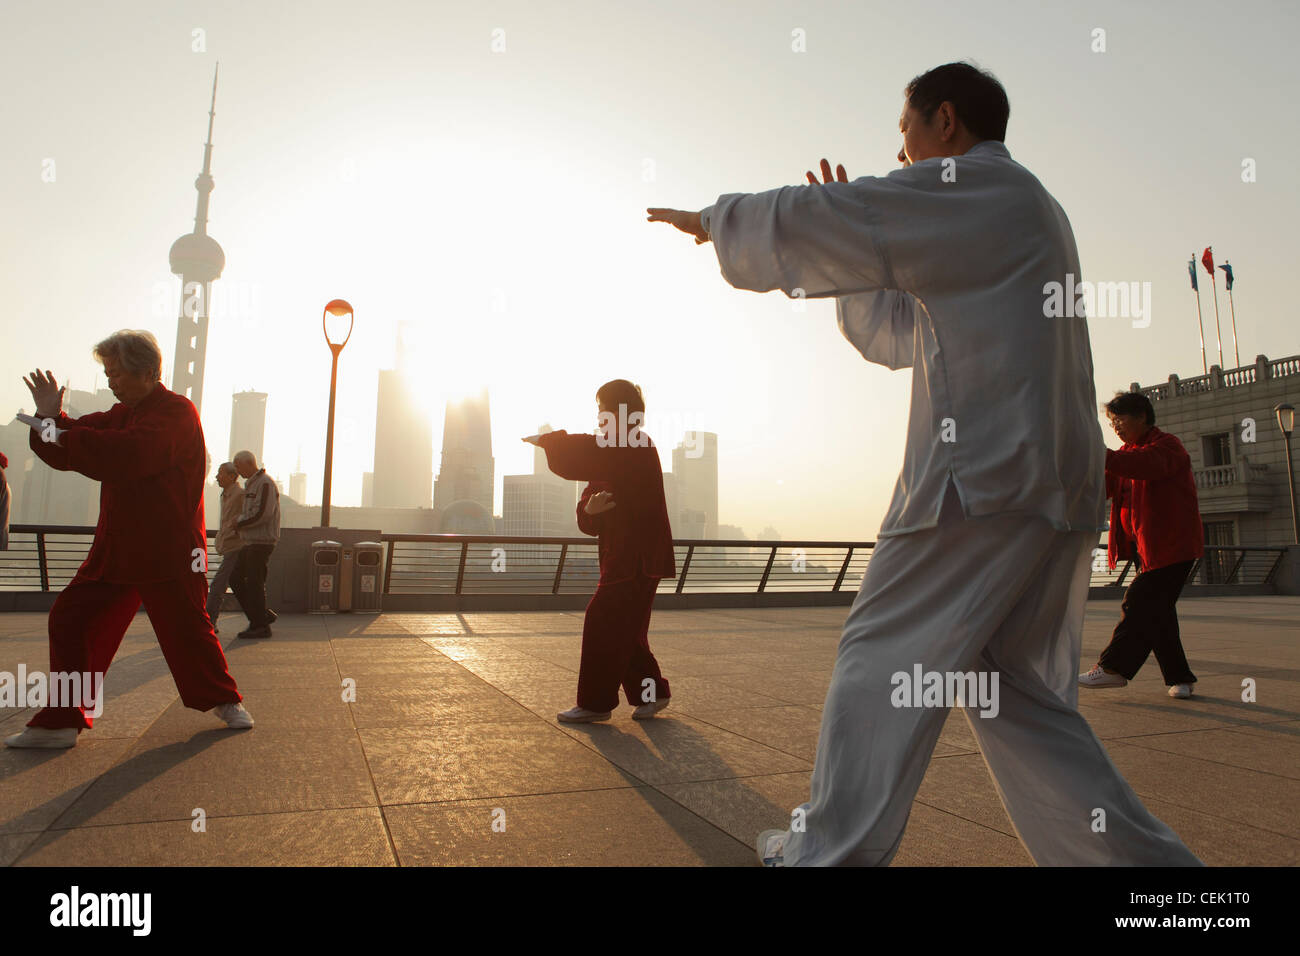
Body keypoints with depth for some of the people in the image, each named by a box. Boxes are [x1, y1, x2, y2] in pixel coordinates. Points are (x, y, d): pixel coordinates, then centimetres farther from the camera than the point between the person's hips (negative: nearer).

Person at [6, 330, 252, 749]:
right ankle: (61, 722, 14)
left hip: (169, 552, -8)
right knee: (69, 619, 4)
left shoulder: (177, 412, -12)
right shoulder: (122, 413, 17)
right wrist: (52, 419, -7)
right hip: (116, 547, 8)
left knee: (186, 629, 0)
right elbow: (75, 445, 12)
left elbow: (130, 453, -27)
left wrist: (58, 432, -20)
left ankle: (225, 701, 21)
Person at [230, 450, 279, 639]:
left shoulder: (265, 483, -12)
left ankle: (261, 627, 3)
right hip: (250, 542, 10)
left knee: (254, 583, -5)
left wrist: (239, 523, -8)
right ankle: (263, 616, 18)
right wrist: (241, 522, 5)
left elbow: (261, 514, -21)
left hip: (262, 542, -10)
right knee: (236, 580, 11)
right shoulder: (250, 484, 20)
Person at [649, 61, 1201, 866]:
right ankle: (1143, 858, 16)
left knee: (883, 663, 0)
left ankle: (829, 850, 13)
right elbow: (900, 333, 30)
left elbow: (801, 224, -6)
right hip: (1057, 486, 10)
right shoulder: (1022, 210, 28)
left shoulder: (973, 187, -2)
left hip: (987, 475, -10)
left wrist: (711, 219, 11)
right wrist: (854, 233, 25)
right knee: (1019, 693, 13)